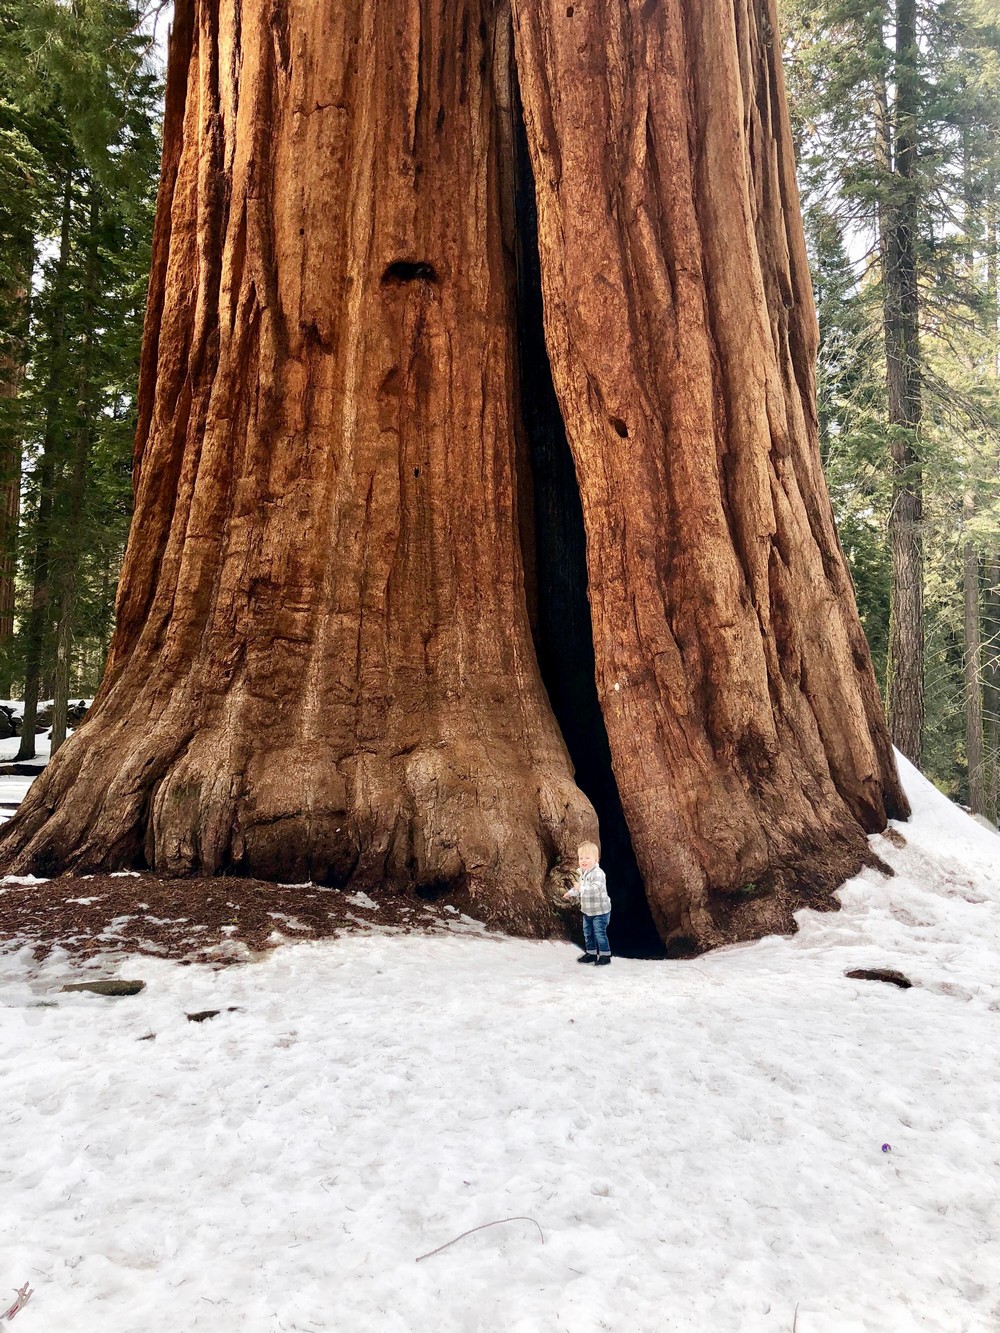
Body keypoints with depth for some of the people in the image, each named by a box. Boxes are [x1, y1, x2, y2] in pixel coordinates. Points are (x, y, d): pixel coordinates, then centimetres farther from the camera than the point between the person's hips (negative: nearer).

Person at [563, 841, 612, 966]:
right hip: (587, 911, 9)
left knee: (600, 934, -2)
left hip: (600, 911, -9)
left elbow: (595, 889, -37)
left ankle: (605, 955, 12)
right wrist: (571, 894, 10)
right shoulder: (583, 873, 7)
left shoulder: (598, 874, -24)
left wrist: (581, 887, -36)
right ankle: (591, 953, 31)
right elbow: (579, 889, 23)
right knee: (587, 933, 17)